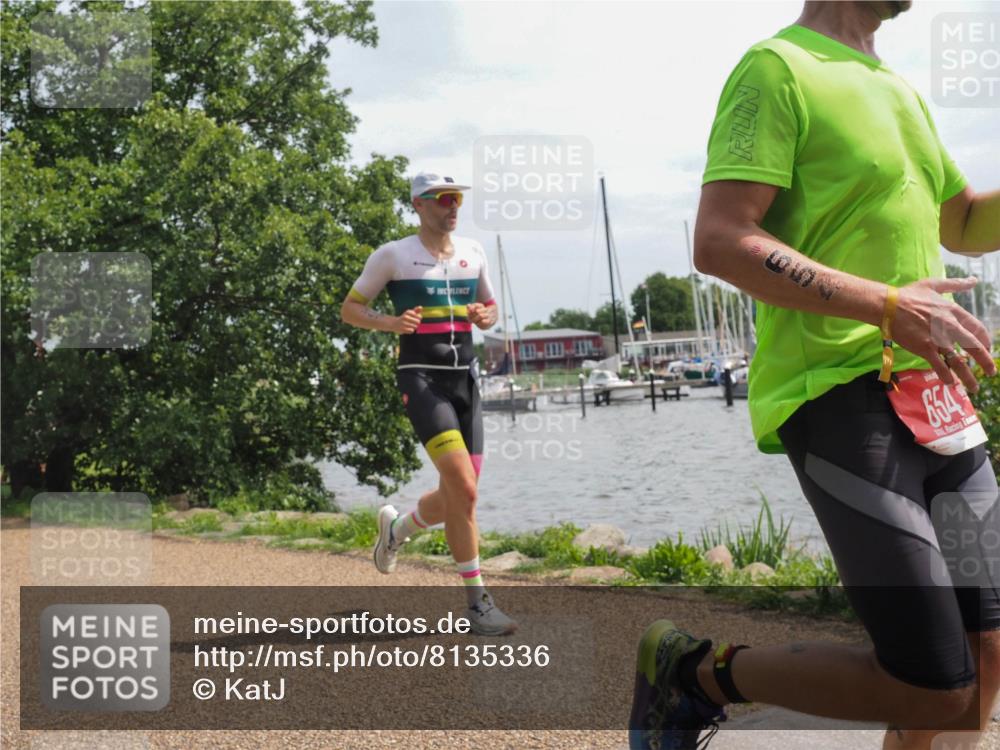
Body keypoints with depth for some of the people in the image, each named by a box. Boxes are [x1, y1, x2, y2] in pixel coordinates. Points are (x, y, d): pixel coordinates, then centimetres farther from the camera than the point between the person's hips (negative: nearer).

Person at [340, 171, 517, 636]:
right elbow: (350, 308, 4)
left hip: (465, 378, 6)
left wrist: (485, 317, -1)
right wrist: (389, 322, -15)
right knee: (463, 487, -19)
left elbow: (490, 308, 23)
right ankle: (476, 601, -11)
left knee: (458, 496, 7)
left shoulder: (472, 252, 14)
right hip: (421, 379, -6)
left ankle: (396, 527, 39)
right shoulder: (393, 255, -1)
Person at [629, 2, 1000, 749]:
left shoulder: (899, 90, 20)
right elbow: (720, 243, -18)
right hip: (841, 400, -9)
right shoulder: (778, 67, -7)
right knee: (936, 690, -12)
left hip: (937, 397, 9)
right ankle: (694, 669, 7)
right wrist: (890, 306, -22)